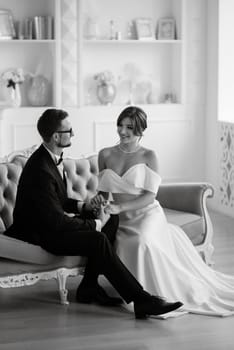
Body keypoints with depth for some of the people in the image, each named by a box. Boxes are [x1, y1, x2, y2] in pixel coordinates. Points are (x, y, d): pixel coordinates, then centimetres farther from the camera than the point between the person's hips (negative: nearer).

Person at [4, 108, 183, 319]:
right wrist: (96, 224, -16)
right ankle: (141, 300, -25)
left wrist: (82, 206, 2)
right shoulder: (40, 170, -27)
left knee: (112, 219, 1)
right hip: (38, 234, -10)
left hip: (52, 223, 10)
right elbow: (57, 222, -27)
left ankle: (89, 287, 0)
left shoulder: (52, 158, 4)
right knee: (98, 240, -28)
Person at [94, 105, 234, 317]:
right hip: (121, 221, 3)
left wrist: (120, 207, -20)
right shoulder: (106, 155, 7)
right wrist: (100, 199, -9)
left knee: (143, 243, -34)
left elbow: (150, 196, -9)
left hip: (147, 215, -3)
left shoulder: (148, 156, -3)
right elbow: (104, 190, 15)